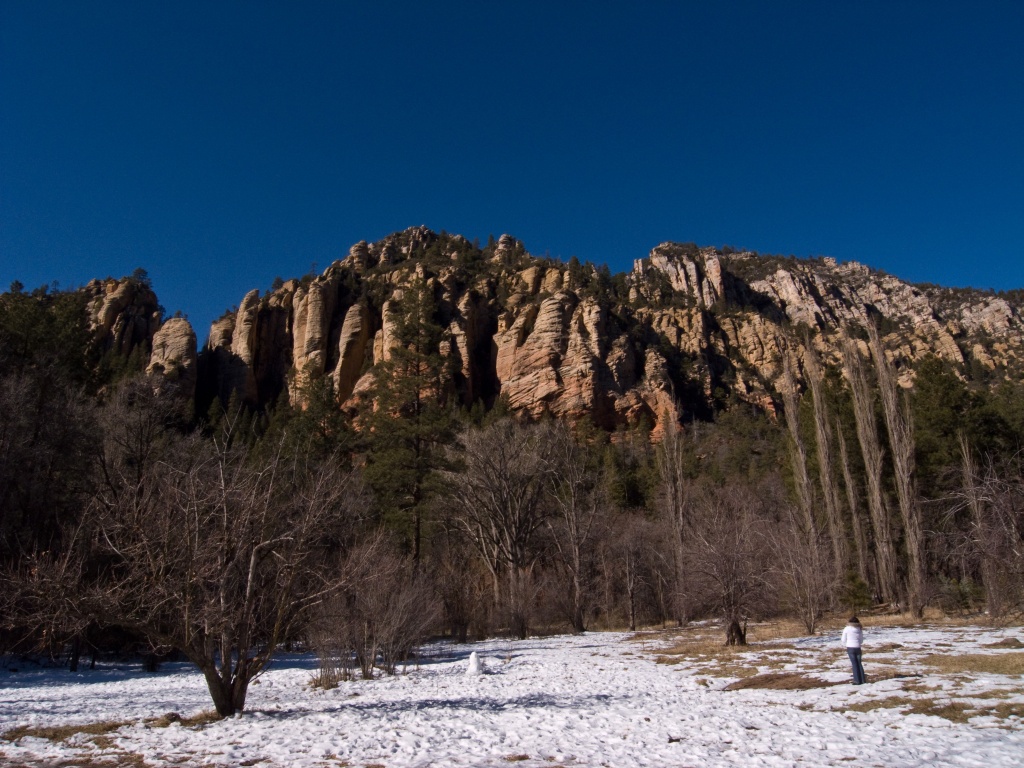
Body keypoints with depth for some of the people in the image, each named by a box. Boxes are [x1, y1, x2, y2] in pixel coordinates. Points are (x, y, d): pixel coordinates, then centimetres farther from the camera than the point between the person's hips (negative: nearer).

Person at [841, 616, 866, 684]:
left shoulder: (847, 628, -4)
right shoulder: (860, 629, 6)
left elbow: (843, 640, -1)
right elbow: (861, 640, 12)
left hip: (850, 648, -3)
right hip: (858, 648, 3)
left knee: (854, 664, 2)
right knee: (859, 663, 15)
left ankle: (857, 681, 2)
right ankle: (862, 679, 16)